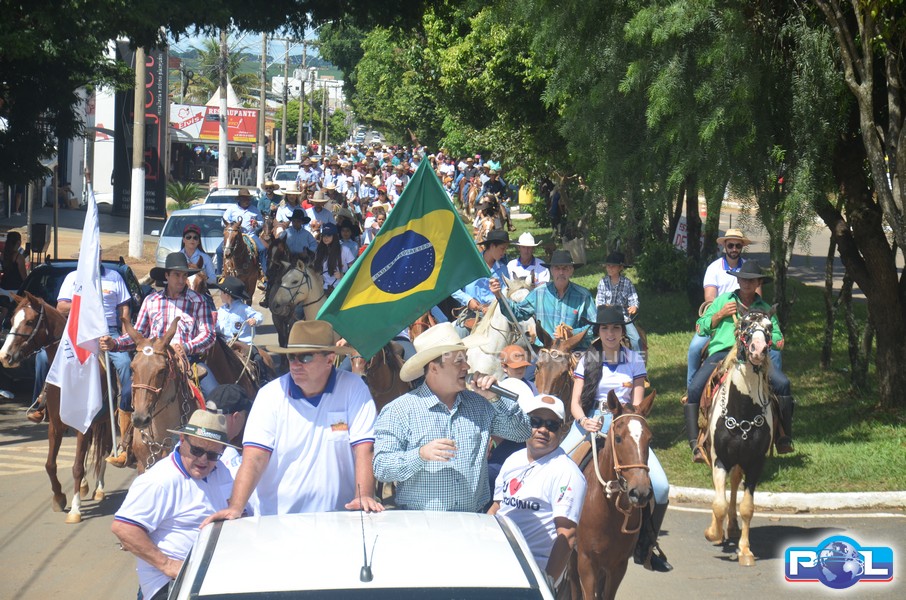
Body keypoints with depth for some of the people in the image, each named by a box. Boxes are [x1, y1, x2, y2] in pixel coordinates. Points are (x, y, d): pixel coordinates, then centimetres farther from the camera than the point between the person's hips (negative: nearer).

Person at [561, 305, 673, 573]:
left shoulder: (634, 360, 6)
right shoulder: (587, 360, 6)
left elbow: (638, 403, 3)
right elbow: (575, 402, 2)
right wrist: (583, 420, -19)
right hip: (589, 422, 0)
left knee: (660, 485, -17)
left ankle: (646, 547, 1)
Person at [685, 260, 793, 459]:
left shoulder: (765, 309, 21)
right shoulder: (723, 300, 20)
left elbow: (777, 338, 22)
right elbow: (701, 327, 18)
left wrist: (776, 341, -1)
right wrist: (720, 315, 3)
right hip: (721, 352, 0)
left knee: (782, 383, -24)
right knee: (695, 388, -25)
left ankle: (784, 439, -12)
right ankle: (695, 443, -19)